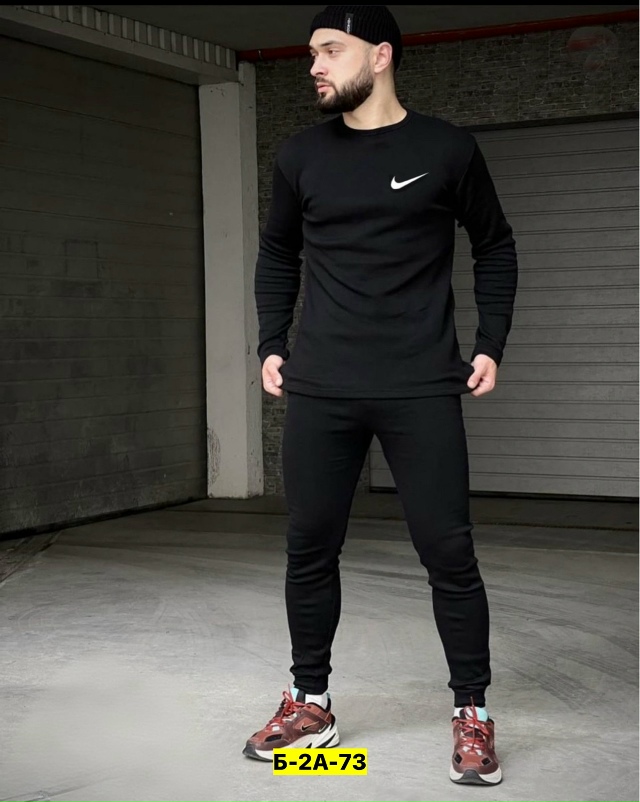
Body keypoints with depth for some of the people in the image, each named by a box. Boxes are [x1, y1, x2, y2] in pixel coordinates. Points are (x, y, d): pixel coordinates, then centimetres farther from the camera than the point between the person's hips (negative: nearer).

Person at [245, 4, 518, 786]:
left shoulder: (446, 148, 1)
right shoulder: (300, 156, 8)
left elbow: (495, 247, 11)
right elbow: (277, 255, 20)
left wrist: (490, 344, 3)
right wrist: (271, 345, 11)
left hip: (422, 390, -2)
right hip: (319, 391, 3)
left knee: (448, 553, -2)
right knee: (309, 550, 6)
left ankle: (472, 713, 13)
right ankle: (309, 704, 22)